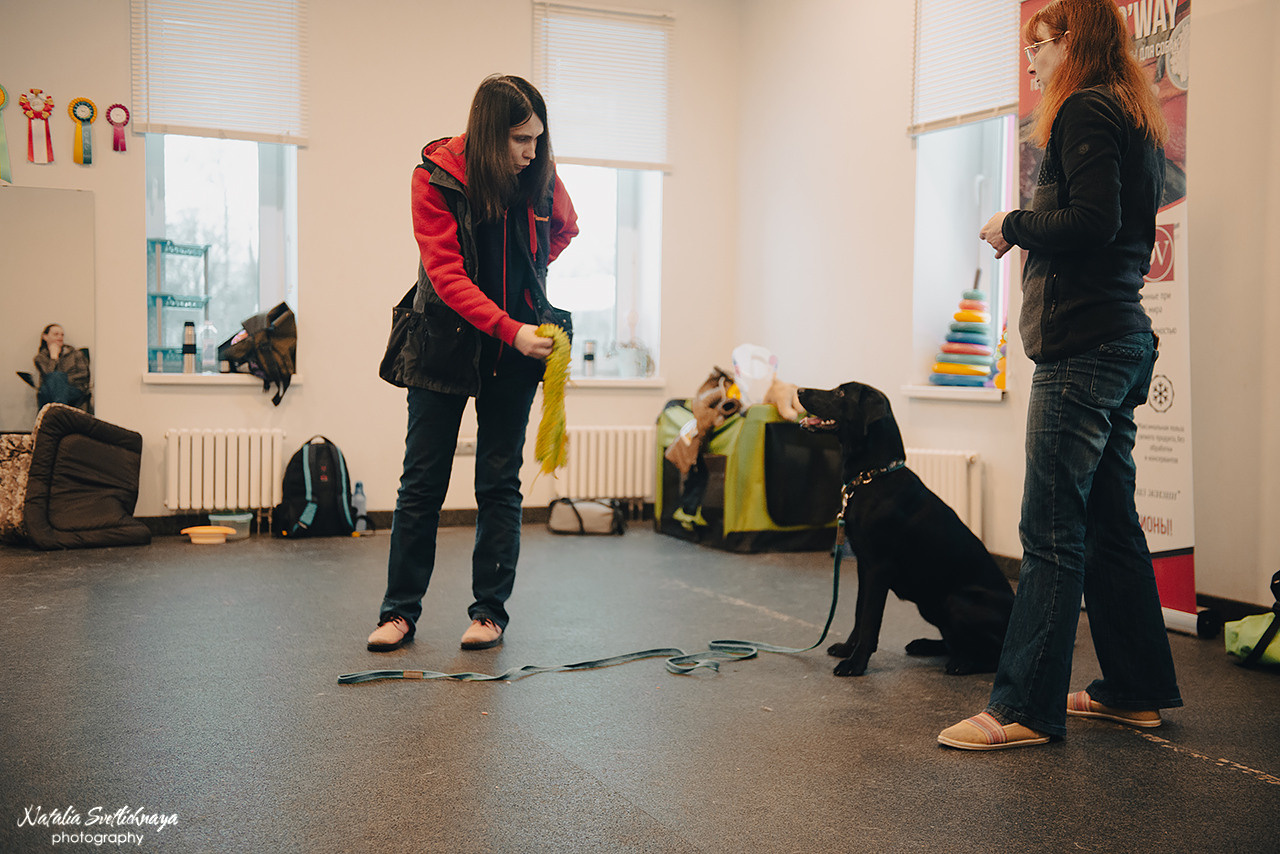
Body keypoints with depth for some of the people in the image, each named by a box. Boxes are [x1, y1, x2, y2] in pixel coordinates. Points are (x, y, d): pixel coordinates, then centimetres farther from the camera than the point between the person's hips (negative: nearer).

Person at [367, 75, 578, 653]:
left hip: (515, 351, 2)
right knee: (422, 481, 3)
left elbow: (564, 228, 19)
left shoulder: (540, 176, -4)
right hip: (447, 341, -2)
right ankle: (400, 610, 14)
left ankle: (491, 610, 13)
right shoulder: (436, 175, -13)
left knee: (500, 483, 4)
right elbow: (445, 273, -20)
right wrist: (509, 328, -30)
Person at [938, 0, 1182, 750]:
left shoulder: (1085, 110, -7)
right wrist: (1031, 231, 17)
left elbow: (1092, 221, -19)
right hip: (1125, 337, 10)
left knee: (1052, 531, -9)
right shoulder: (1135, 118, 22)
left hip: (1083, 345, -10)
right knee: (1111, 521, 13)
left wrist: (1013, 225, -6)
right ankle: (1138, 689, 21)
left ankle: (1026, 708, -6)